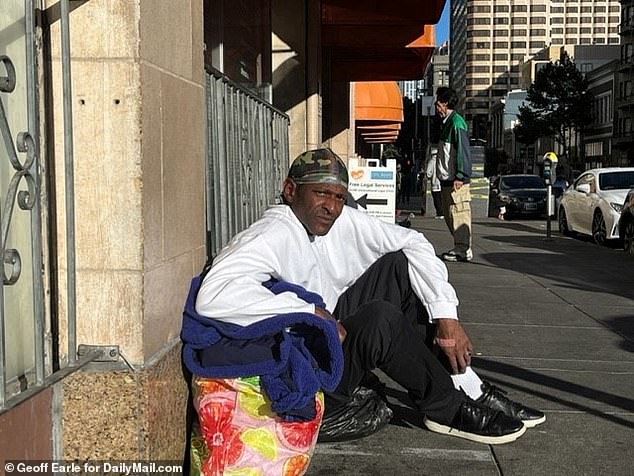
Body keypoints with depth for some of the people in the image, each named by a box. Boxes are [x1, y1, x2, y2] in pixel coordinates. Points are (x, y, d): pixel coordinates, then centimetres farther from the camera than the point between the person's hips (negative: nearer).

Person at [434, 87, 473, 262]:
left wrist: (460, 176, -22)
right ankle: (460, 248, 20)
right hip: (447, 179, 10)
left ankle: (463, 251, -3)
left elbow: (463, 151, -18)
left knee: (458, 214, -7)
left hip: (456, 180, -10)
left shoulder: (457, 123, -12)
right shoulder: (446, 123, 18)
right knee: (449, 215, 13)